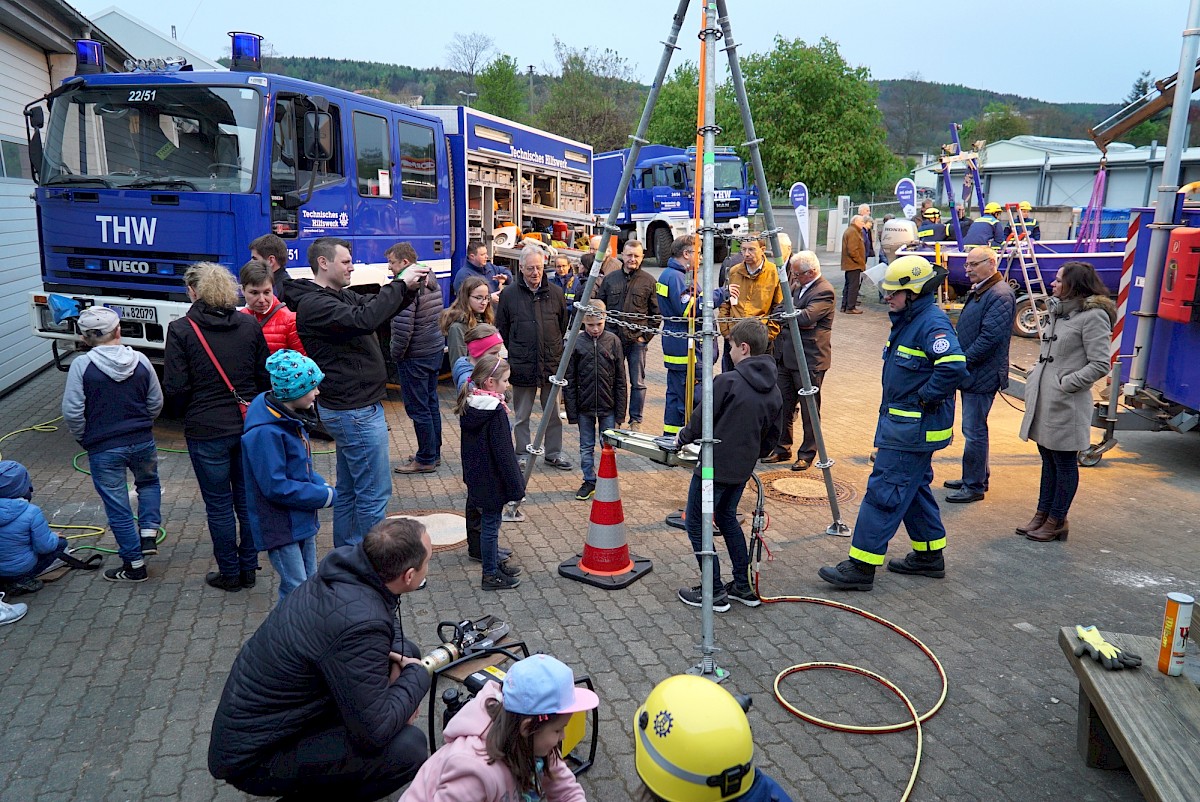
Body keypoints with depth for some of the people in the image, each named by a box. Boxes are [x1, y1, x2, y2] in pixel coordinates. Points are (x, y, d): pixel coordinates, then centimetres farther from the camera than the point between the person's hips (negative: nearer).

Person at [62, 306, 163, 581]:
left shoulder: (82, 365, -13)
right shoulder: (140, 360, -4)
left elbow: (72, 411, -14)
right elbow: (156, 403, 3)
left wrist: (83, 437, 4)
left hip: (103, 448, -3)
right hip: (143, 442, 3)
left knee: (117, 507, 8)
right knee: (149, 483, 31)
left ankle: (134, 564, 17)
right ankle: (149, 532, 14)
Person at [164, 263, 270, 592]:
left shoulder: (181, 330, -10)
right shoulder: (250, 325, 1)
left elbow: (175, 390, -10)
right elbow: (266, 377, 4)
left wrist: (188, 411, 10)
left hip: (206, 431, -4)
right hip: (250, 425, 4)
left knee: (219, 505, 10)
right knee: (247, 499, 15)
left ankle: (229, 573, 22)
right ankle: (248, 568, 26)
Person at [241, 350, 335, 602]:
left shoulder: (288, 418, 4)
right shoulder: (265, 432, -26)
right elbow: (276, 487, -26)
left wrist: (323, 485, -4)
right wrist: (325, 496, -19)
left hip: (302, 519, 9)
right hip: (280, 527, -9)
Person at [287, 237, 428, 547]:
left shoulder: (340, 297, 13)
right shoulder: (314, 304, -18)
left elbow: (378, 307, 15)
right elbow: (364, 319, -32)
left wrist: (409, 287, -4)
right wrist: (400, 283, -24)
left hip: (352, 408, 11)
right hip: (355, 411, -11)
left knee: (348, 490, 18)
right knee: (374, 494, -5)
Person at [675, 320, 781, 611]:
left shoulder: (727, 381, -18)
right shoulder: (773, 390, 4)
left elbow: (700, 421, -13)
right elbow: (772, 436, 11)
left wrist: (682, 437, 6)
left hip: (714, 466, -8)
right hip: (742, 469, 8)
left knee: (696, 524, 7)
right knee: (727, 518, 26)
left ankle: (715, 592, 11)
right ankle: (743, 586, 28)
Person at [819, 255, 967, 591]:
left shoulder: (932, 323, -19)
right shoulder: (907, 319, 11)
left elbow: (954, 366, -34)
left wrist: (923, 399, -24)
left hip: (914, 428, -11)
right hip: (903, 423, 11)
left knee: (884, 492, -7)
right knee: (913, 488, 20)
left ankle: (861, 566, -2)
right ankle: (929, 555, 34)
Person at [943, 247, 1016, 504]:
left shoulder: (1000, 295, -17)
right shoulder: (978, 290, 15)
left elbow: (990, 338, -24)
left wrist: (962, 362, -19)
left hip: (982, 376, -10)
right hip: (971, 374, 10)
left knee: (974, 431, -3)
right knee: (973, 429, 18)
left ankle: (974, 486, 6)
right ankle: (977, 477, 30)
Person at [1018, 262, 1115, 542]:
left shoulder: (1093, 316, -12)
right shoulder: (1060, 311, 14)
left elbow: (1100, 365, -16)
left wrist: (1065, 384, -16)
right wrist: (1034, 384, 9)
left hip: (1066, 404, -8)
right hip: (1043, 400, 8)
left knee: (1064, 463, 4)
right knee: (1048, 459, 16)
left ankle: (1056, 521, 14)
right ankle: (1042, 515, 25)